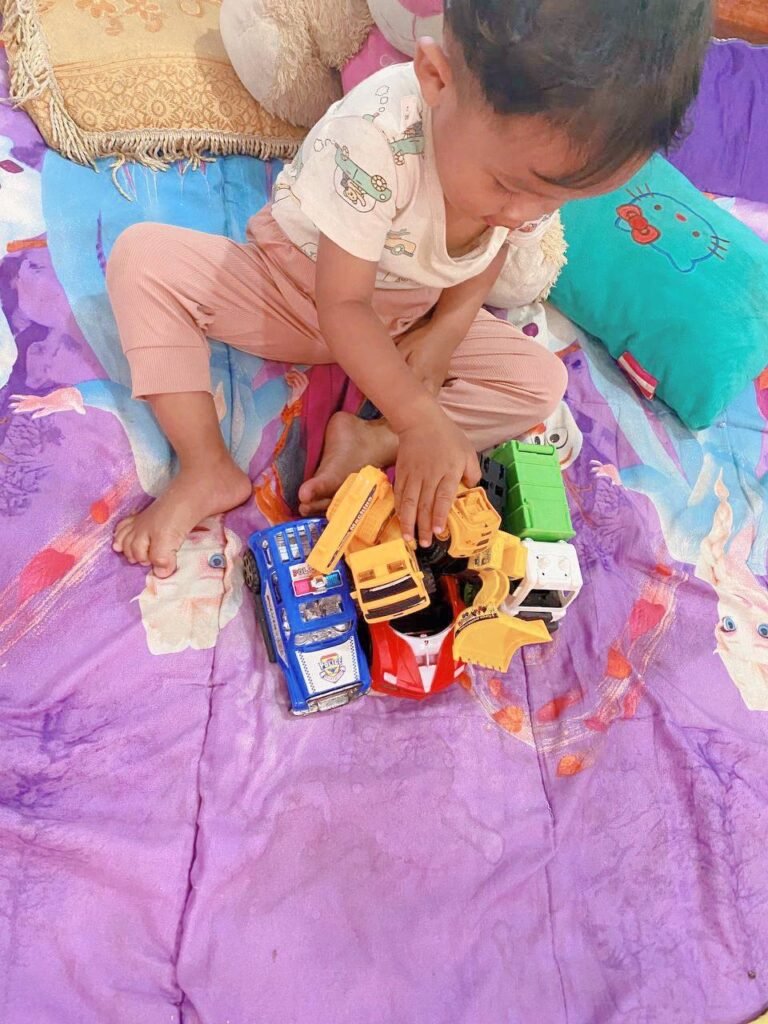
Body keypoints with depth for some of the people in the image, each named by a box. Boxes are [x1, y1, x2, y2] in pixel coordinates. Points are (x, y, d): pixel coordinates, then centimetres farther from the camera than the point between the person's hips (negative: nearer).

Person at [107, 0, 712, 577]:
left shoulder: (545, 160, -20)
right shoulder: (376, 135, -37)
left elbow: (472, 286, -4)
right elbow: (341, 303, -33)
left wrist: (435, 343, -22)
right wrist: (424, 420, -39)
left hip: (408, 321, 4)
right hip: (294, 283, -3)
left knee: (541, 381, -12)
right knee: (141, 256, -24)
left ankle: (369, 444, -23)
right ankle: (209, 471, -24)